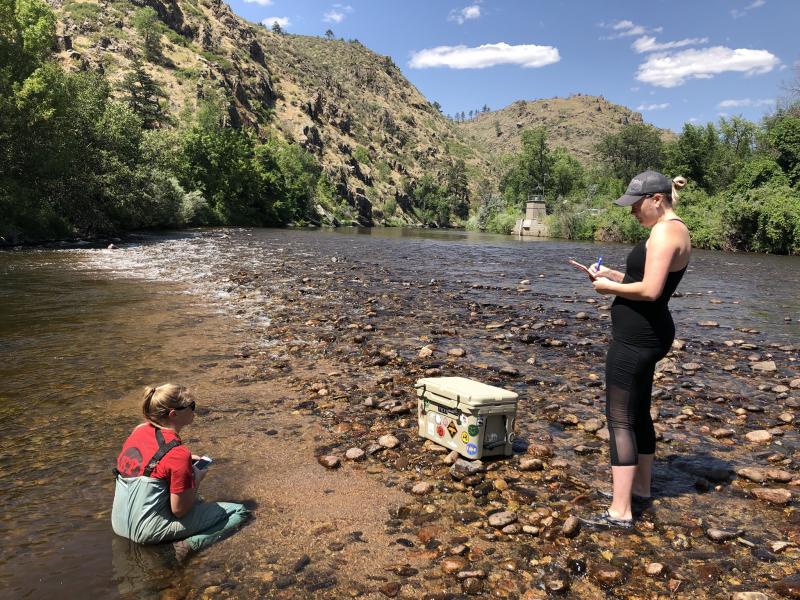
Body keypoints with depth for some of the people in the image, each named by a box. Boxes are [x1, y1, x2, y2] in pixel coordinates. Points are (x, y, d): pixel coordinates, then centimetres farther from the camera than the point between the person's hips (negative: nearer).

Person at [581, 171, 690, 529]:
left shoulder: (664, 233, -16)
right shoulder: (673, 231, 16)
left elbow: (650, 290, -26)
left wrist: (610, 287, -11)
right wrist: (612, 274, 8)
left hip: (635, 338, -11)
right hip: (648, 335, 11)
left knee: (620, 419, -7)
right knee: (638, 413, 20)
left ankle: (620, 512, -1)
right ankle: (641, 491, 34)